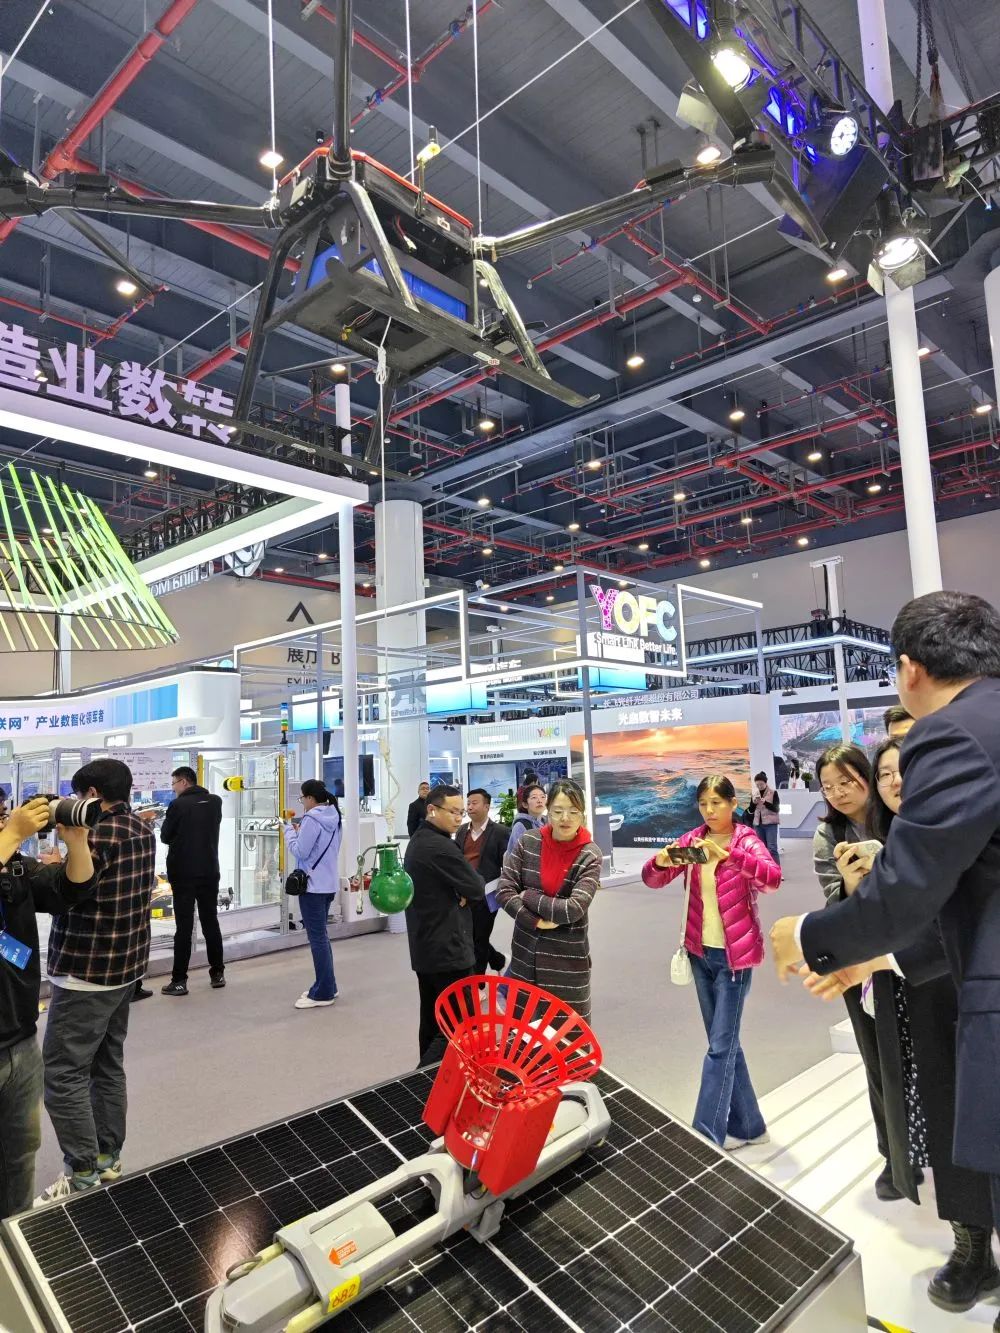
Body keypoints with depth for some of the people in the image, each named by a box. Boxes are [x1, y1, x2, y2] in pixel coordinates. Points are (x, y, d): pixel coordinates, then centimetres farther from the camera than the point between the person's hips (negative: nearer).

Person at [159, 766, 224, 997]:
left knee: (184, 926, 0)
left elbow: (165, 837, -2)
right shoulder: (215, 802, 3)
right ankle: (218, 974, 18)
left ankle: (179, 981, 3)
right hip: (209, 872, 4)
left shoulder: (178, 805, -11)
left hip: (183, 873, -4)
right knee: (211, 922, 13)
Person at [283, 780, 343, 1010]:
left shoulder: (312, 819, -18)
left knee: (317, 938, -2)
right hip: (328, 884, 9)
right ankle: (327, 986, 25)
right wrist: (299, 831, 10)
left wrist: (289, 830, -3)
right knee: (321, 935, 18)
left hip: (313, 886, -9)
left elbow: (299, 851, -16)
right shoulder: (334, 818, 10)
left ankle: (323, 994, 4)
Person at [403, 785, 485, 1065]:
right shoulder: (441, 847, -21)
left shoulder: (417, 841, 11)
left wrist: (459, 892, -3)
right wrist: (466, 891, 6)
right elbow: (477, 889, -15)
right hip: (448, 950, -10)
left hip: (425, 948, 10)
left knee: (433, 1021, 16)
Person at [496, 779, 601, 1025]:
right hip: (525, 954, 3)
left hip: (567, 959, -3)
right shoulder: (527, 842, -5)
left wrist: (527, 896, -12)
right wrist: (536, 922, -16)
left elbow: (574, 909, -20)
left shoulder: (589, 855, -12)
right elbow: (504, 891, -6)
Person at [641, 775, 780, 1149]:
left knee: (720, 1046, -2)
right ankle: (747, 1125, 31)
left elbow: (772, 877, -29)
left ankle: (705, 1133, 6)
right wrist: (661, 861, -25)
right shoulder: (692, 839, 3)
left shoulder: (746, 840, -9)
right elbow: (652, 879, -3)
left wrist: (728, 854, -41)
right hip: (701, 953, 5)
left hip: (734, 954, -5)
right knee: (725, 1043, 15)